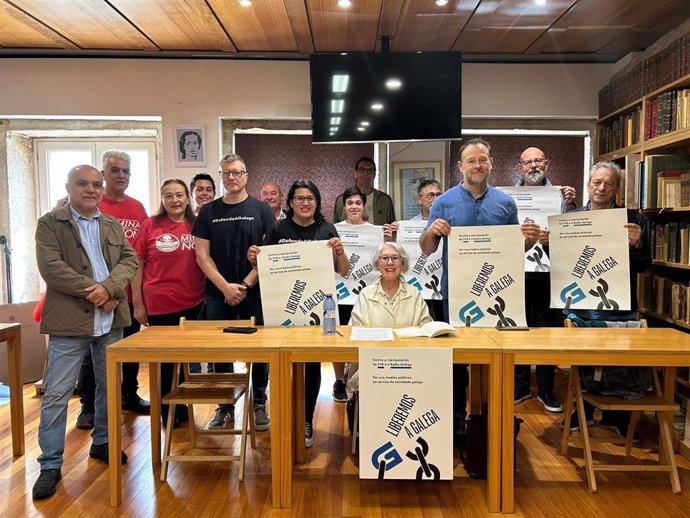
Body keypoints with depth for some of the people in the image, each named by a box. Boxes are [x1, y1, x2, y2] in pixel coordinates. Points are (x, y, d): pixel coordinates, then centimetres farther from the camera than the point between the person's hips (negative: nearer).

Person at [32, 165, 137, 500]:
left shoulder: (113, 225, 13)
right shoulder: (49, 224, -1)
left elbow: (129, 260, 3)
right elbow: (51, 268, -12)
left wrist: (109, 288, -15)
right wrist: (92, 292, -17)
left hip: (111, 320, 5)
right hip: (69, 320, -4)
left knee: (110, 387, 14)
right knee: (56, 394, 0)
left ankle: (102, 443, 32)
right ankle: (50, 464, 12)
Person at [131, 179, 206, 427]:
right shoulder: (150, 225, -4)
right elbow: (137, 265, -2)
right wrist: (137, 304, -4)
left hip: (193, 304, 2)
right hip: (159, 306, -2)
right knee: (164, 361, 11)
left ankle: (184, 408, 32)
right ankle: (166, 412, 29)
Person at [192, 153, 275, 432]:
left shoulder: (261, 210, 2)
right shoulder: (208, 211, 7)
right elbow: (202, 255, 2)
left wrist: (245, 285, -11)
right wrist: (226, 287, -9)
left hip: (254, 293, -2)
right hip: (218, 293, 2)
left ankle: (259, 404, 21)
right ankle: (225, 405, 23)